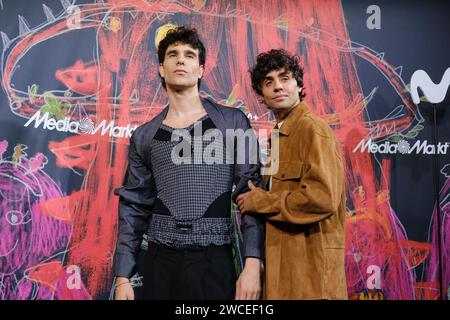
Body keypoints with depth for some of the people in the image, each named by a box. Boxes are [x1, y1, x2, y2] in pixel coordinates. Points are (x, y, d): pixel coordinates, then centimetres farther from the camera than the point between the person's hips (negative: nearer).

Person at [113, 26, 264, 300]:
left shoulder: (232, 122, 0)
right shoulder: (144, 136, 7)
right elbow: (133, 206, 8)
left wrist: (252, 263, -13)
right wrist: (123, 276, 4)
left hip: (215, 261, -2)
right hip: (161, 262, 2)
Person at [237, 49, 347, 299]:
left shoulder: (313, 129, -14)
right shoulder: (280, 133, 13)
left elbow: (322, 197, -24)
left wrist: (261, 201, -14)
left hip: (310, 262, -8)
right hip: (284, 258, 8)